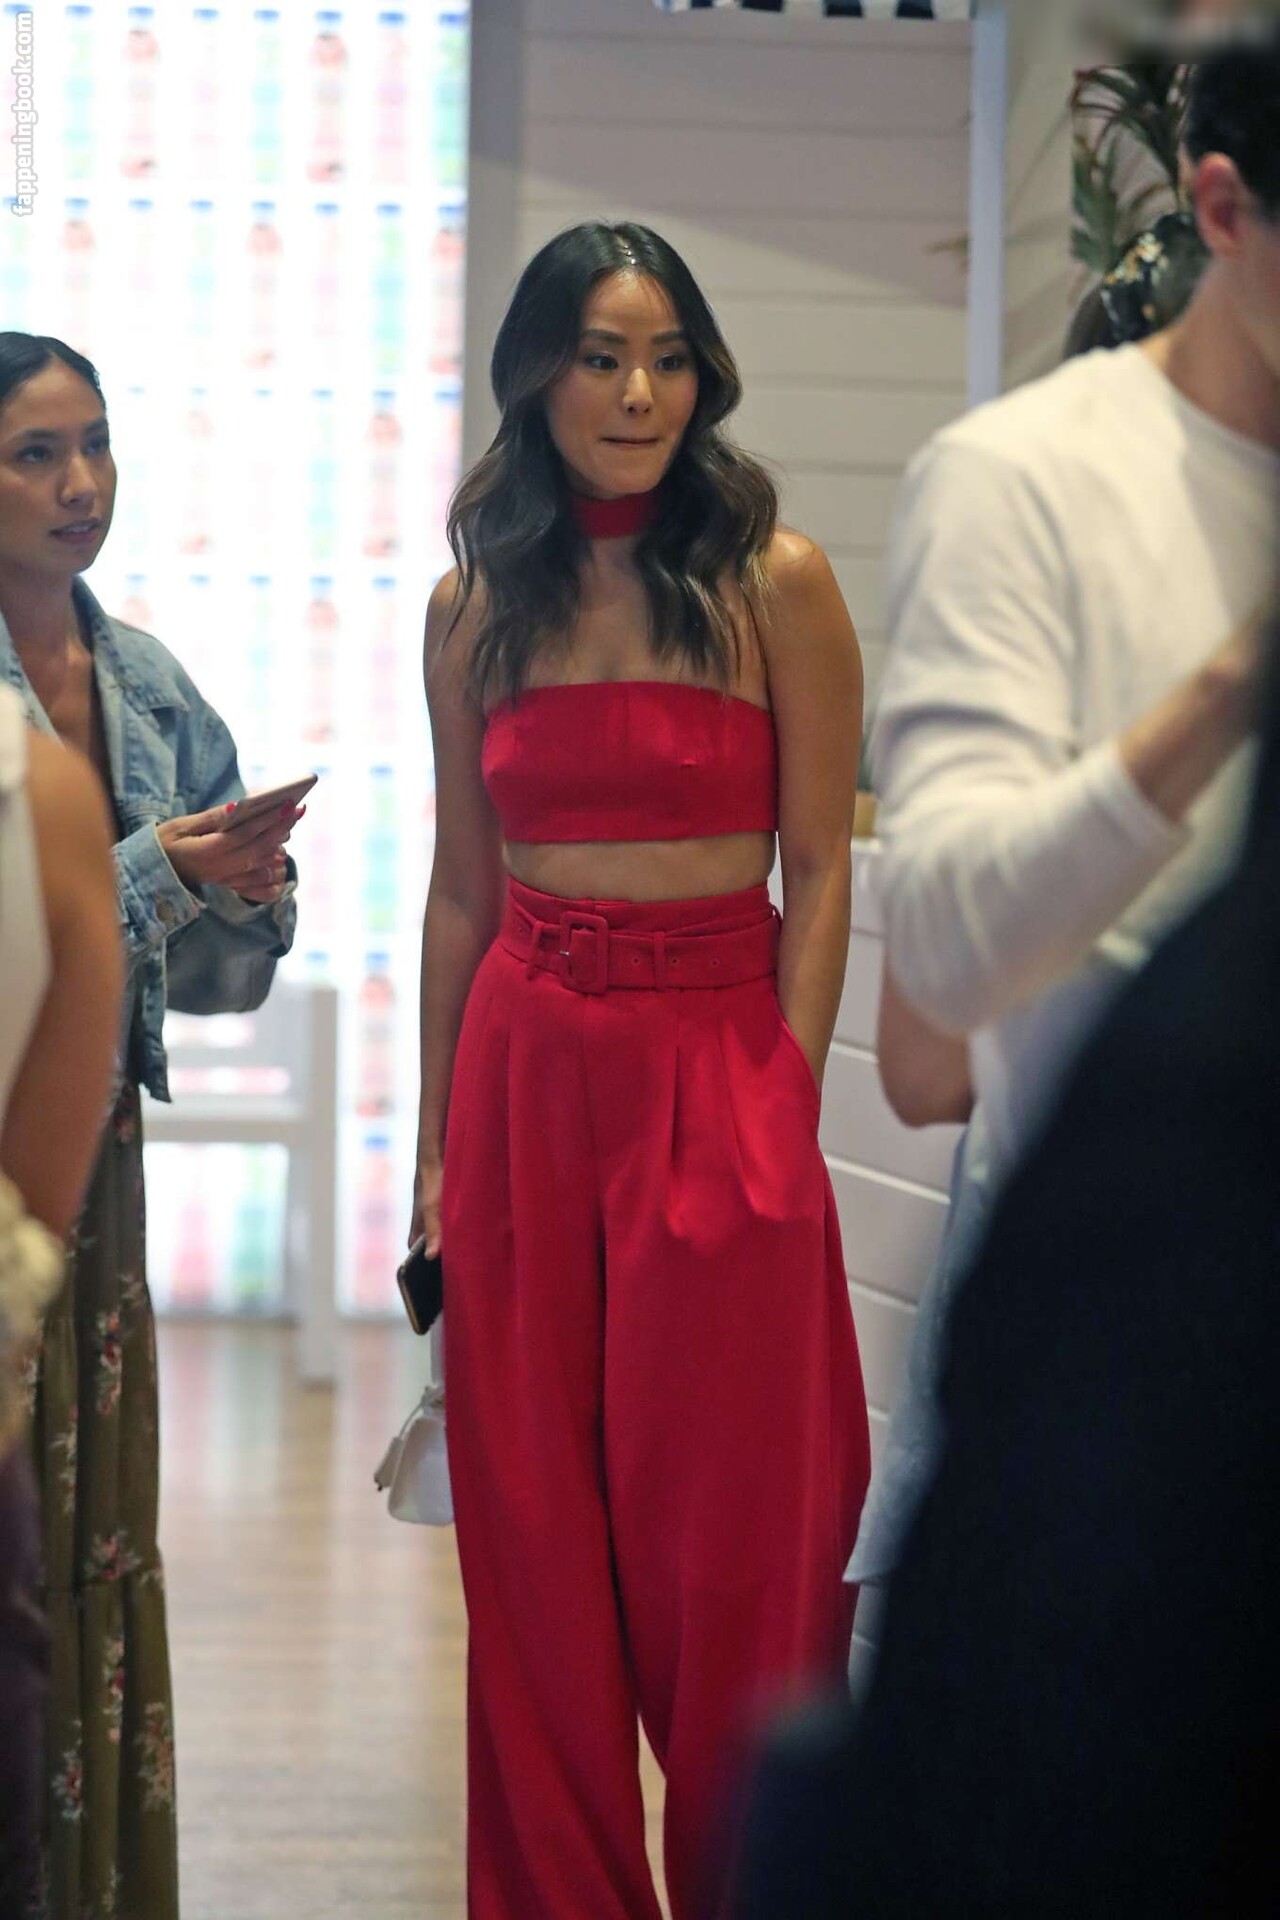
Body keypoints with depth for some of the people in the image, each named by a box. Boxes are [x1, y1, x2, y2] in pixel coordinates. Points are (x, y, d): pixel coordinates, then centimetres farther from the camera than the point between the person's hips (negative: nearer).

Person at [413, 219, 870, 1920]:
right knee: (534, 1539, 7)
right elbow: (461, 889, 11)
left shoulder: (774, 584, -3)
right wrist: (437, 1141, 9)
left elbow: (819, 872, -3)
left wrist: (783, 1108, -10)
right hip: (527, 1073, 3)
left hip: (718, 1075, -3)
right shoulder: (476, 607, 8)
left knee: (725, 1540, 2)